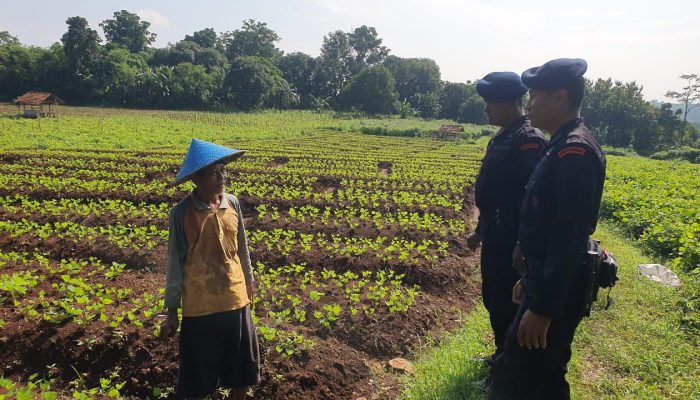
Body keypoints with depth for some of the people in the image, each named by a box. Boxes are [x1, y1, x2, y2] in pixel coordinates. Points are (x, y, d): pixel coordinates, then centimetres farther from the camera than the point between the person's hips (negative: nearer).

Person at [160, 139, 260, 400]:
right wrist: (171, 311, -3)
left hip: (236, 300, 4)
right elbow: (175, 263, -7)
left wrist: (249, 283, 17)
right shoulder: (182, 213, -14)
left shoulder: (232, 203, -3)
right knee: (197, 373, 13)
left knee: (241, 367, 18)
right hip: (199, 306, -3)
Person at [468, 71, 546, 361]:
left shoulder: (529, 141, -19)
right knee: (492, 297, 19)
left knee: (507, 303, 4)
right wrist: (480, 231, 20)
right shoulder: (501, 138, 11)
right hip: (494, 236, 9)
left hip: (512, 240, -9)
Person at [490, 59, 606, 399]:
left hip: (556, 292, -10)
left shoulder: (575, 151, -21)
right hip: (545, 280, 10)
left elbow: (569, 239, -25)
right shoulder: (563, 146, 11)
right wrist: (530, 279, 21)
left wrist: (542, 308, -24)